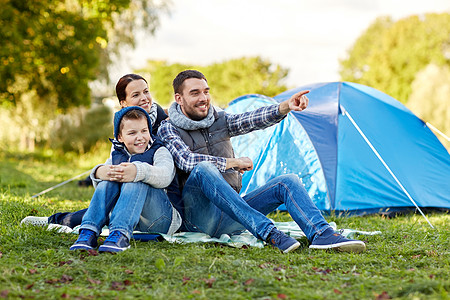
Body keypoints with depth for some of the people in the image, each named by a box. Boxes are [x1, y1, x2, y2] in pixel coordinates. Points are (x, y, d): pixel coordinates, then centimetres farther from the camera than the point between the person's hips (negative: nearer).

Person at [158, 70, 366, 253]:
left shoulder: (219, 121, 14)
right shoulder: (168, 130, -1)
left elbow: (252, 119, -5)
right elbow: (187, 161, -20)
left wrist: (285, 107, -24)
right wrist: (234, 163, -11)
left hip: (230, 216, 6)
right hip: (197, 217, -6)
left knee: (287, 182, -8)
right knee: (204, 169, -35)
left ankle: (321, 235, -34)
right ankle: (268, 233, -45)